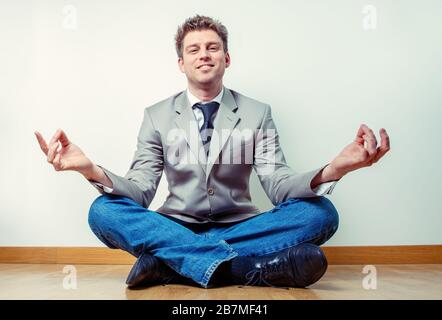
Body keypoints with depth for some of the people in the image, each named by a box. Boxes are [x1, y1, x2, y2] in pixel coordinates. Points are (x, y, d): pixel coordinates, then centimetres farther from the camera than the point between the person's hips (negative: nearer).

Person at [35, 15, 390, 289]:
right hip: (176, 228, 1)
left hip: (238, 229, 0)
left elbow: (279, 185, -8)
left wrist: (333, 170, -30)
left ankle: (171, 261, -29)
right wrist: (92, 170, -28)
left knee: (321, 211, -24)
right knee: (103, 211, -26)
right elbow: (140, 190, -5)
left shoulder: (257, 113, 2)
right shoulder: (157, 116, 3)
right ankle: (252, 264, -32)